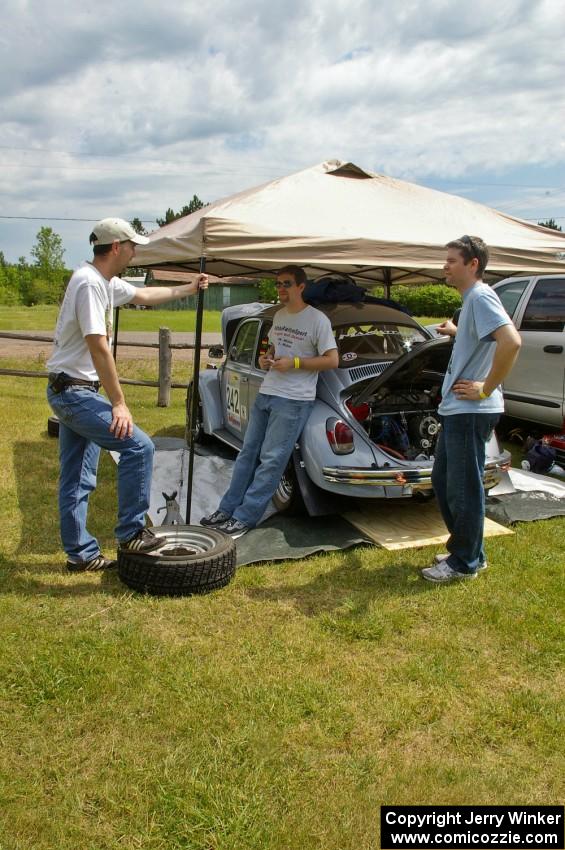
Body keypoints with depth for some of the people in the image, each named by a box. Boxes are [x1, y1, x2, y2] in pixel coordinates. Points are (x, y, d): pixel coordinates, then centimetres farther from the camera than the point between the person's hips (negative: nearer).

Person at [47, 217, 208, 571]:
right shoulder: (90, 283, -18)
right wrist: (119, 404, -23)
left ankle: (81, 553, 24)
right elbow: (98, 347, -24)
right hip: (75, 391, -10)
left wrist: (189, 289, 37)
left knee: (77, 482, 14)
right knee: (139, 447, -13)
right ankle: (131, 532, -1)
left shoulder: (107, 283, 12)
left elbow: (145, 295, 31)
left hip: (71, 393, 10)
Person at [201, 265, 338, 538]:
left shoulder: (317, 320, -9)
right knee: (248, 453, 10)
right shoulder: (279, 316, 13)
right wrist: (266, 358, 4)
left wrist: (294, 363, -17)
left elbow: (332, 361, -10)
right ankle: (227, 508, 17)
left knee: (271, 460, -5)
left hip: (293, 401, -7)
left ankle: (245, 517, 0)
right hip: (265, 393, 8)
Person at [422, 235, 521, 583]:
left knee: (464, 488, 0)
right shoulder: (471, 299, 16)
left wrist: (486, 388, -24)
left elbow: (512, 342, -30)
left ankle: (465, 563, 15)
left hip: (471, 412, -11)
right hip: (457, 410, 11)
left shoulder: (481, 297, -15)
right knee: (443, 481, 18)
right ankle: (468, 550, 31)